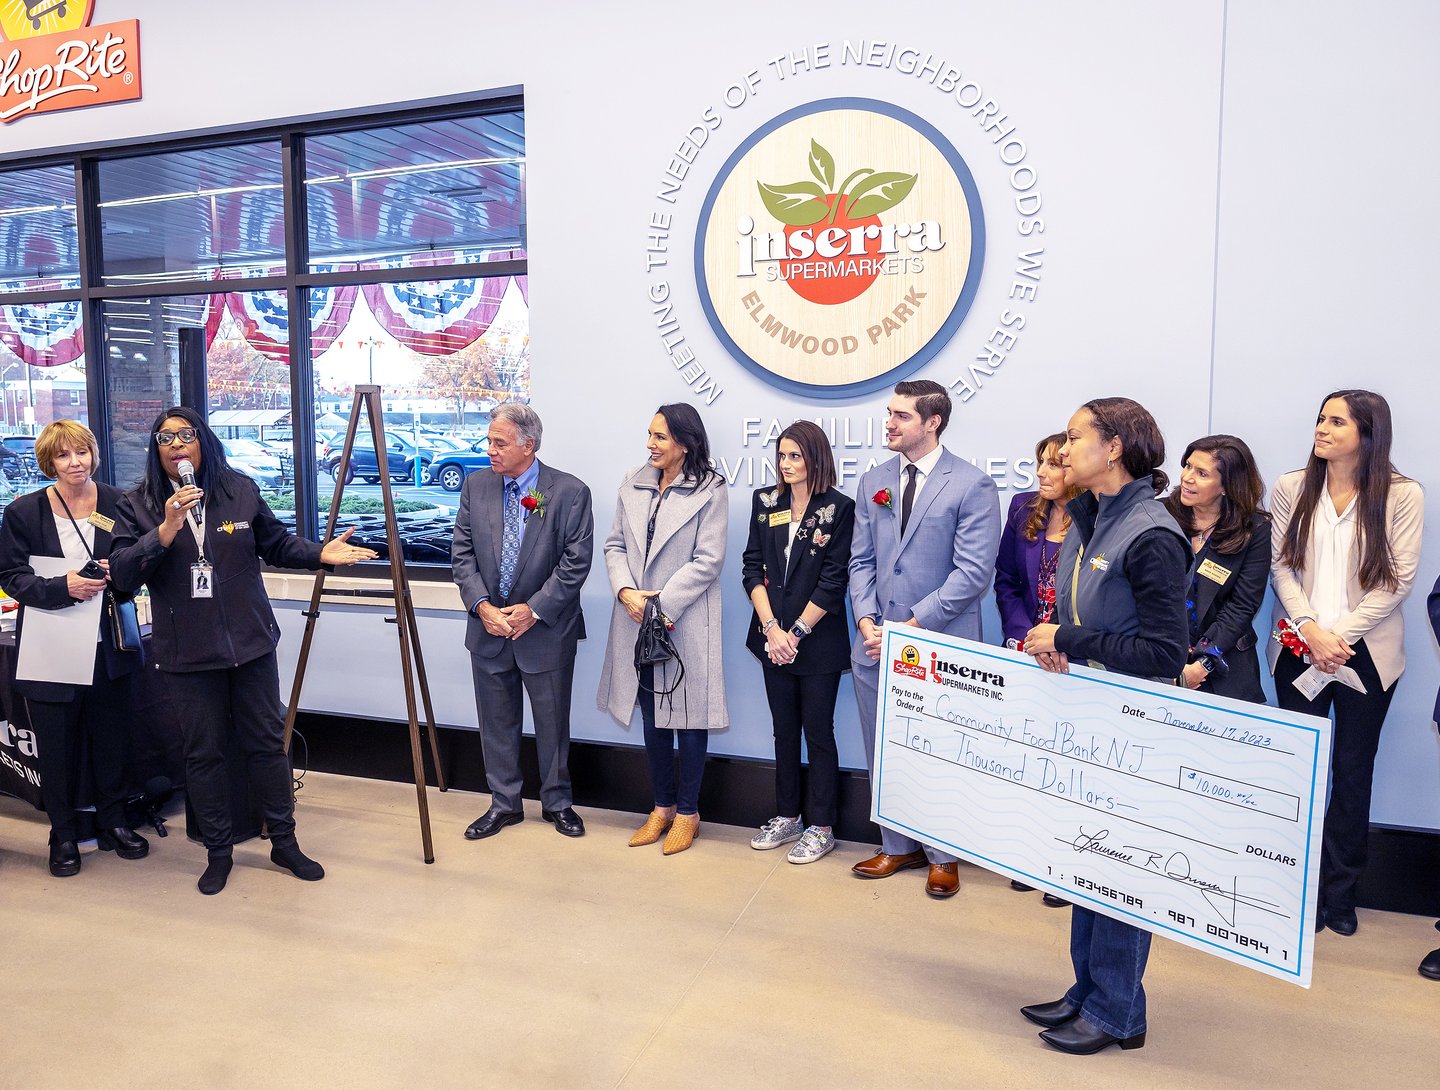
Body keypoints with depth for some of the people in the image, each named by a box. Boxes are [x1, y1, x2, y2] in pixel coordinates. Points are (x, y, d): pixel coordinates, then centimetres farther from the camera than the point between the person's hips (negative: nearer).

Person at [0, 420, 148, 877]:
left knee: (112, 739, 11)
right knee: (57, 747, 8)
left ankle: (113, 823, 29)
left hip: (109, 646, 2)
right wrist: (64, 587, -21)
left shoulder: (119, 504, 1)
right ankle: (63, 835, 26)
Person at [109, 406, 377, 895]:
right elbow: (122, 575, -12)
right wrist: (166, 529, -25)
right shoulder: (137, 505, -2)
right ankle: (217, 853, 26)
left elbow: (277, 543, 11)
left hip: (251, 641, 1)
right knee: (203, 753, 9)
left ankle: (284, 841, 25)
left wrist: (320, 554, -6)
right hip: (187, 653, -1)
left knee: (267, 742, 9)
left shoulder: (240, 489, 1)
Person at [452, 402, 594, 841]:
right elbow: (462, 553, 2)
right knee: (497, 722, 13)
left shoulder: (570, 492, -11)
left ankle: (557, 802, 29)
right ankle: (504, 804, 29)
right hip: (488, 628, 4)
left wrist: (533, 610, -16)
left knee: (552, 721, 10)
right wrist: (482, 606, -11)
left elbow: (576, 562, -13)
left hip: (546, 631, -3)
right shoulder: (476, 485, 2)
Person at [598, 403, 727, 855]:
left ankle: (687, 811, 22)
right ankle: (662, 806, 30)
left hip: (686, 623, -5)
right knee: (652, 719, 14)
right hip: (638, 623, 5)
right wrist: (626, 592, -10)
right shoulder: (633, 484, 8)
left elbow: (707, 561, -12)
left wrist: (660, 603, -16)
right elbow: (615, 545, 7)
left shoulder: (710, 491, -7)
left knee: (688, 717, 6)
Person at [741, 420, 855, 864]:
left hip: (818, 641, -4)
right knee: (784, 730, 15)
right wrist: (772, 627, -9)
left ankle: (820, 827, 16)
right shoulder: (765, 502, 5)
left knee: (818, 731, 4)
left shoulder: (838, 508, -9)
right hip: (773, 638, 5)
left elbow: (833, 581, -12)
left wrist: (796, 633, -12)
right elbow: (752, 567, 1)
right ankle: (787, 816, 28)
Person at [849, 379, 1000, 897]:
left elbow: (973, 571, -13)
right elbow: (861, 559, 10)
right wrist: (866, 620, -5)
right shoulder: (874, 481, 9)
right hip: (878, 642, 5)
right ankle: (898, 846, 32)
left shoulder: (972, 486, -8)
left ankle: (943, 855, 29)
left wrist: (913, 624, -17)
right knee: (882, 752, 14)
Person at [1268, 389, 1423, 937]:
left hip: (1366, 653, -1)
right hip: (1299, 650, 1)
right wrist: (1311, 629, -13)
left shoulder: (1403, 495, -3)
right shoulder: (1290, 488, 2)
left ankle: (1340, 891, 22)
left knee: (1353, 772, 8)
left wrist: (1341, 634, -14)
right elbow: (1281, 566, -1)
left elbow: (1397, 579, -6)